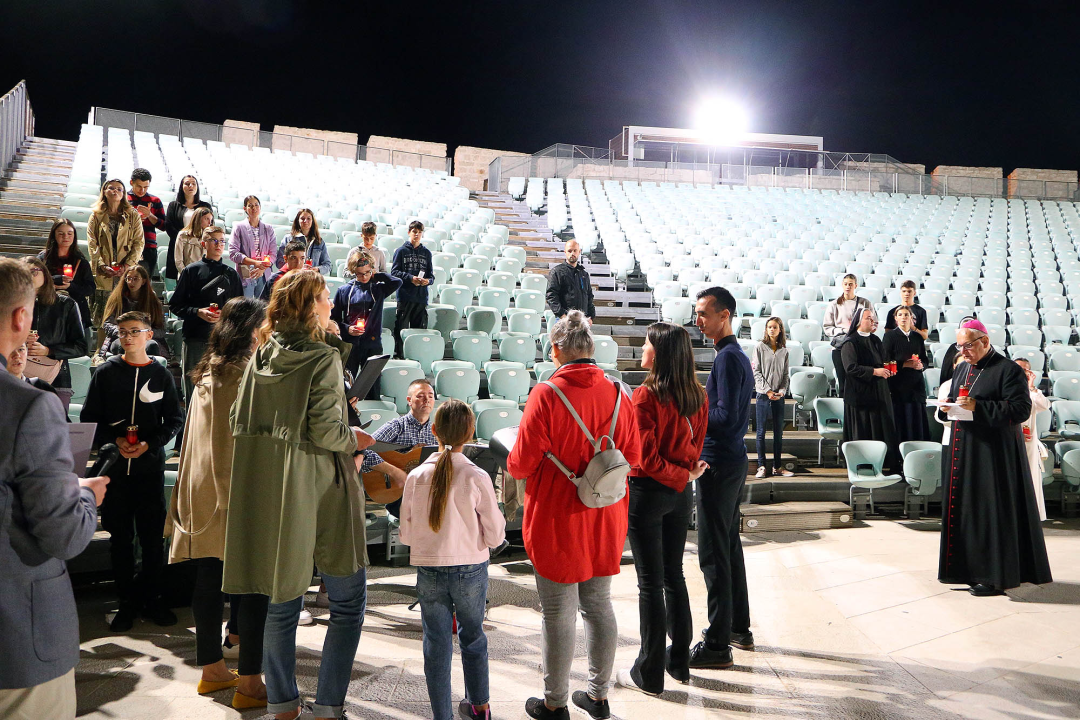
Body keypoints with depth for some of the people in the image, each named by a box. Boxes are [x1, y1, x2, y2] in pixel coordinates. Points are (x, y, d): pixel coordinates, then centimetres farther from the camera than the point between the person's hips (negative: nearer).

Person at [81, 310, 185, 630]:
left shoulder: (161, 374, 3)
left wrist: (149, 444, -10)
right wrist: (115, 440, -10)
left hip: (151, 466, 0)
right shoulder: (106, 372, 3)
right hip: (114, 467, 0)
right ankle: (127, 601, 19)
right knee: (120, 537, 7)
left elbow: (175, 419, 4)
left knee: (153, 537, 4)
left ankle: (152, 598, 18)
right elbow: (89, 418, 4)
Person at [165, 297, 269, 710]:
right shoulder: (250, 372, -13)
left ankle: (211, 668, 27)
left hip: (203, 490, 8)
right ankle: (250, 683, 5)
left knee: (209, 580, 14)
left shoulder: (205, 374, 12)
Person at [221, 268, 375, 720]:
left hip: (267, 493, 6)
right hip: (319, 491, -6)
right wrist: (355, 438, 0)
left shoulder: (260, 356, 5)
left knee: (283, 601, 16)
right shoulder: (322, 356, -13)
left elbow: (238, 423, 8)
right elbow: (325, 431, -19)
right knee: (348, 602, 7)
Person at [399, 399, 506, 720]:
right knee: (473, 637, 20)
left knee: (436, 645, 12)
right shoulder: (477, 477, -16)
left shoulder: (416, 477, -10)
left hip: (429, 572, 0)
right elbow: (495, 537, -11)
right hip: (471, 570, 0)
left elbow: (406, 535, -2)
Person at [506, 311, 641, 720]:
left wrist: (511, 465, 8)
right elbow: (632, 457, 6)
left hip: (557, 521, -5)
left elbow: (522, 464, -15)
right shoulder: (617, 394, -2)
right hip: (605, 520, 5)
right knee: (599, 604, 17)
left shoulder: (546, 395, -17)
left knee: (559, 612, 7)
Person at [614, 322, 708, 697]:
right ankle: (679, 658, 30)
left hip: (648, 492, -7)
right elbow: (696, 448, 8)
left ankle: (649, 674, 14)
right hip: (681, 495, 7)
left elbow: (647, 459, -19)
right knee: (674, 575, 19)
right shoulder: (698, 395, 1)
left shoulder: (646, 396, -20)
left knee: (650, 582, 2)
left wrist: (682, 477, -9)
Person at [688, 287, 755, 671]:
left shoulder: (728, 358, -16)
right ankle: (739, 627, 29)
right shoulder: (739, 356, 15)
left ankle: (718, 645, 2)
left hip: (718, 465, -11)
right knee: (729, 545, 18)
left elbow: (727, 417, -23)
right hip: (733, 460, 11)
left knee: (713, 553, -5)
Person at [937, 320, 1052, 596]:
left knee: (992, 510, -3)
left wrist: (978, 407, -21)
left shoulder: (1008, 370, -8)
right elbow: (952, 399, 24)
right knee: (963, 508, 9)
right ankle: (967, 569, 18)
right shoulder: (962, 369, 15)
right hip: (963, 452, 7)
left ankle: (994, 576, 6)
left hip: (994, 453, -7)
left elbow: (1021, 409, -15)